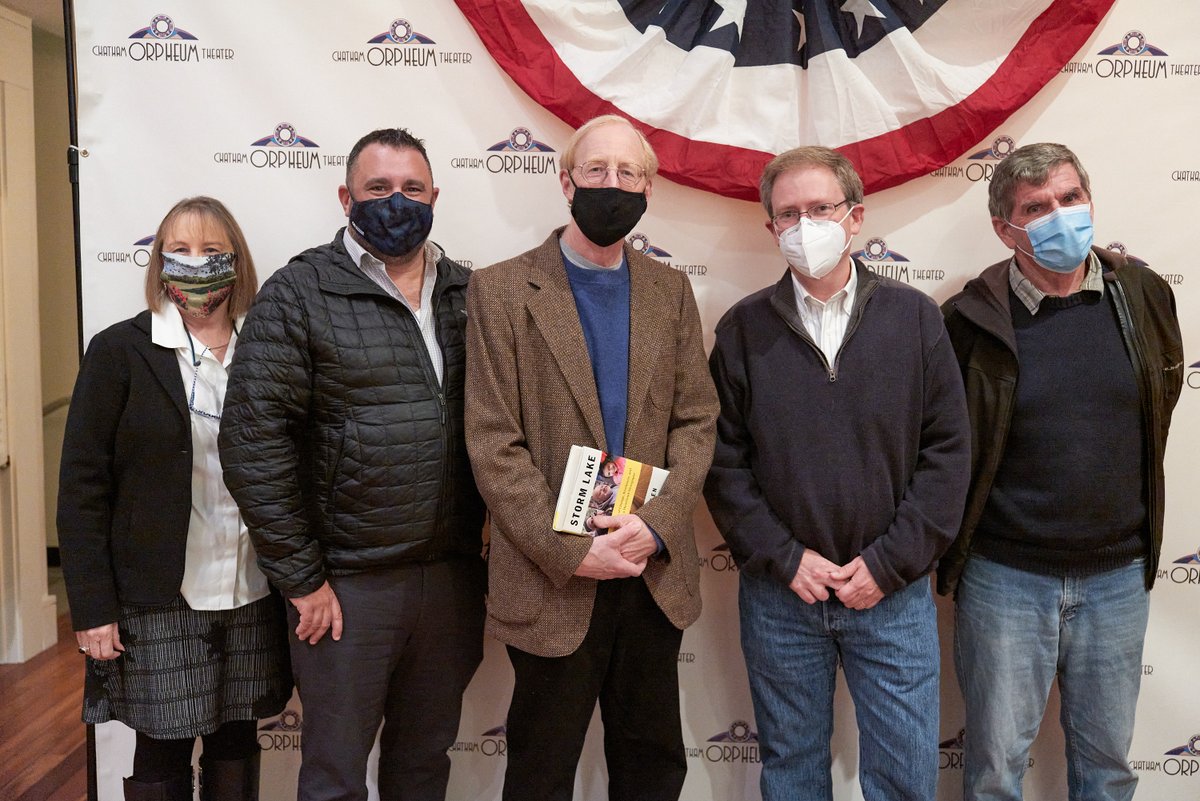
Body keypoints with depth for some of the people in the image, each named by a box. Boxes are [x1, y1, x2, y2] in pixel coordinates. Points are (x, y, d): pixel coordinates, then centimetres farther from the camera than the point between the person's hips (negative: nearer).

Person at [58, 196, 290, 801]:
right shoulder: (119, 351, -3)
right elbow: (81, 487, -5)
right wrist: (92, 607, -8)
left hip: (254, 595, 3)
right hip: (158, 601, -2)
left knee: (237, 741, 14)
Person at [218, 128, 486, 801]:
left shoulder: (470, 295, 7)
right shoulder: (300, 294, -7)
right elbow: (253, 441, -11)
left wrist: (491, 521, 2)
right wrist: (300, 578, -11)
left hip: (454, 577, 4)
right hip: (347, 585, -4)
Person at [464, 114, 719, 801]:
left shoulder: (671, 291, 7)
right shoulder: (501, 291, -4)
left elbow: (697, 422, 2)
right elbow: (493, 446, -10)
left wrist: (655, 524, -13)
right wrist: (571, 552, -15)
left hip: (657, 576, 4)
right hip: (553, 583, -3)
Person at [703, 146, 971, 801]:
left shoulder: (914, 317, 0)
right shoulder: (743, 329, 0)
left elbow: (946, 450, -2)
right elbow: (723, 461, -1)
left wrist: (889, 563, -9)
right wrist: (785, 558, -10)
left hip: (894, 595, 0)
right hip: (779, 594, 1)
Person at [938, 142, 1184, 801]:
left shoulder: (1142, 295, 0)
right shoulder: (970, 320, -11)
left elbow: (1163, 396, 16)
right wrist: (945, 548, 2)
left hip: (1118, 576, 3)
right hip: (1005, 576, -3)